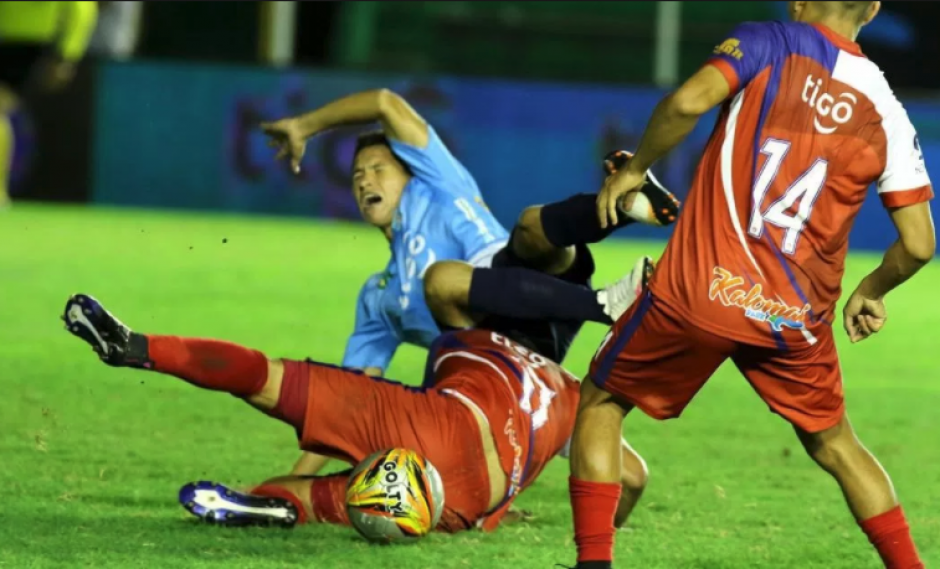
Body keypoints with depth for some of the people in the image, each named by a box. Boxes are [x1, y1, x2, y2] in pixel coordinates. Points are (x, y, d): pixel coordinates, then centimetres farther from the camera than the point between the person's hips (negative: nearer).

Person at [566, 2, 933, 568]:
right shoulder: (886, 112, 7)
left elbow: (689, 101, -18)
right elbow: (918, 244, 3)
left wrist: (634, 170, -2)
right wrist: (872, 291, 23)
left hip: (700, 290, -3)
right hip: (798, 314, 3)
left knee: (601, 402, 16)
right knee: (835, 445, 24)